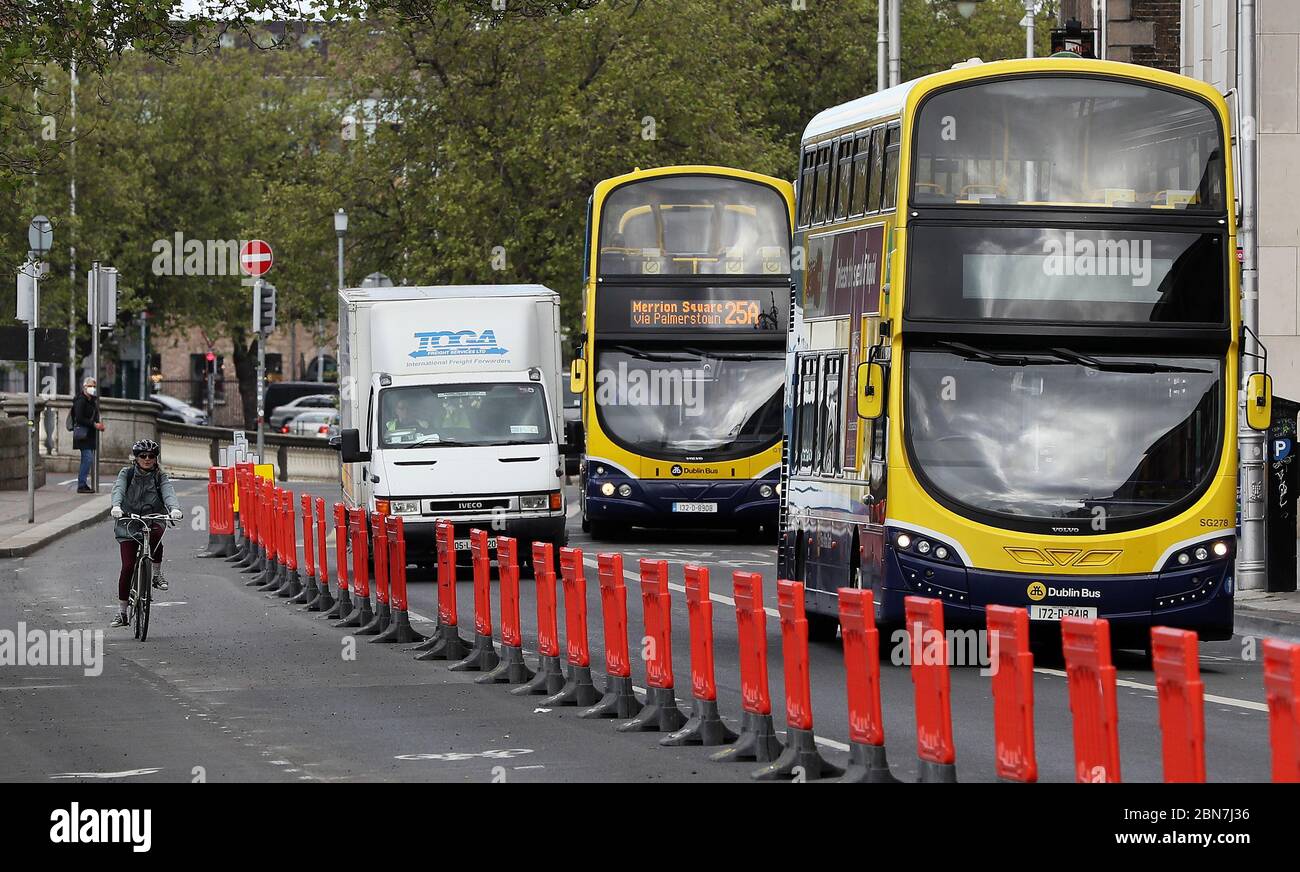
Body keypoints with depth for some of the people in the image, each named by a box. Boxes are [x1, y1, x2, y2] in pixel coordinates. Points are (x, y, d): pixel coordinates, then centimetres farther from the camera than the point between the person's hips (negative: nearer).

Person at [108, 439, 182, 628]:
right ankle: (121, 612, -1)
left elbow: (168, 492, -15)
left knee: (155, 535, -37)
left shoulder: (160, 476, 3)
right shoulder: (126, 473, 1)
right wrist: (116, 506, -39)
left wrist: (174, 508, -38)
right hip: (128, 520, 0)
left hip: (152, 519, 0)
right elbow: (118, 490, -17)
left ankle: (157, 574, -14)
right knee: (127, 566, -9)